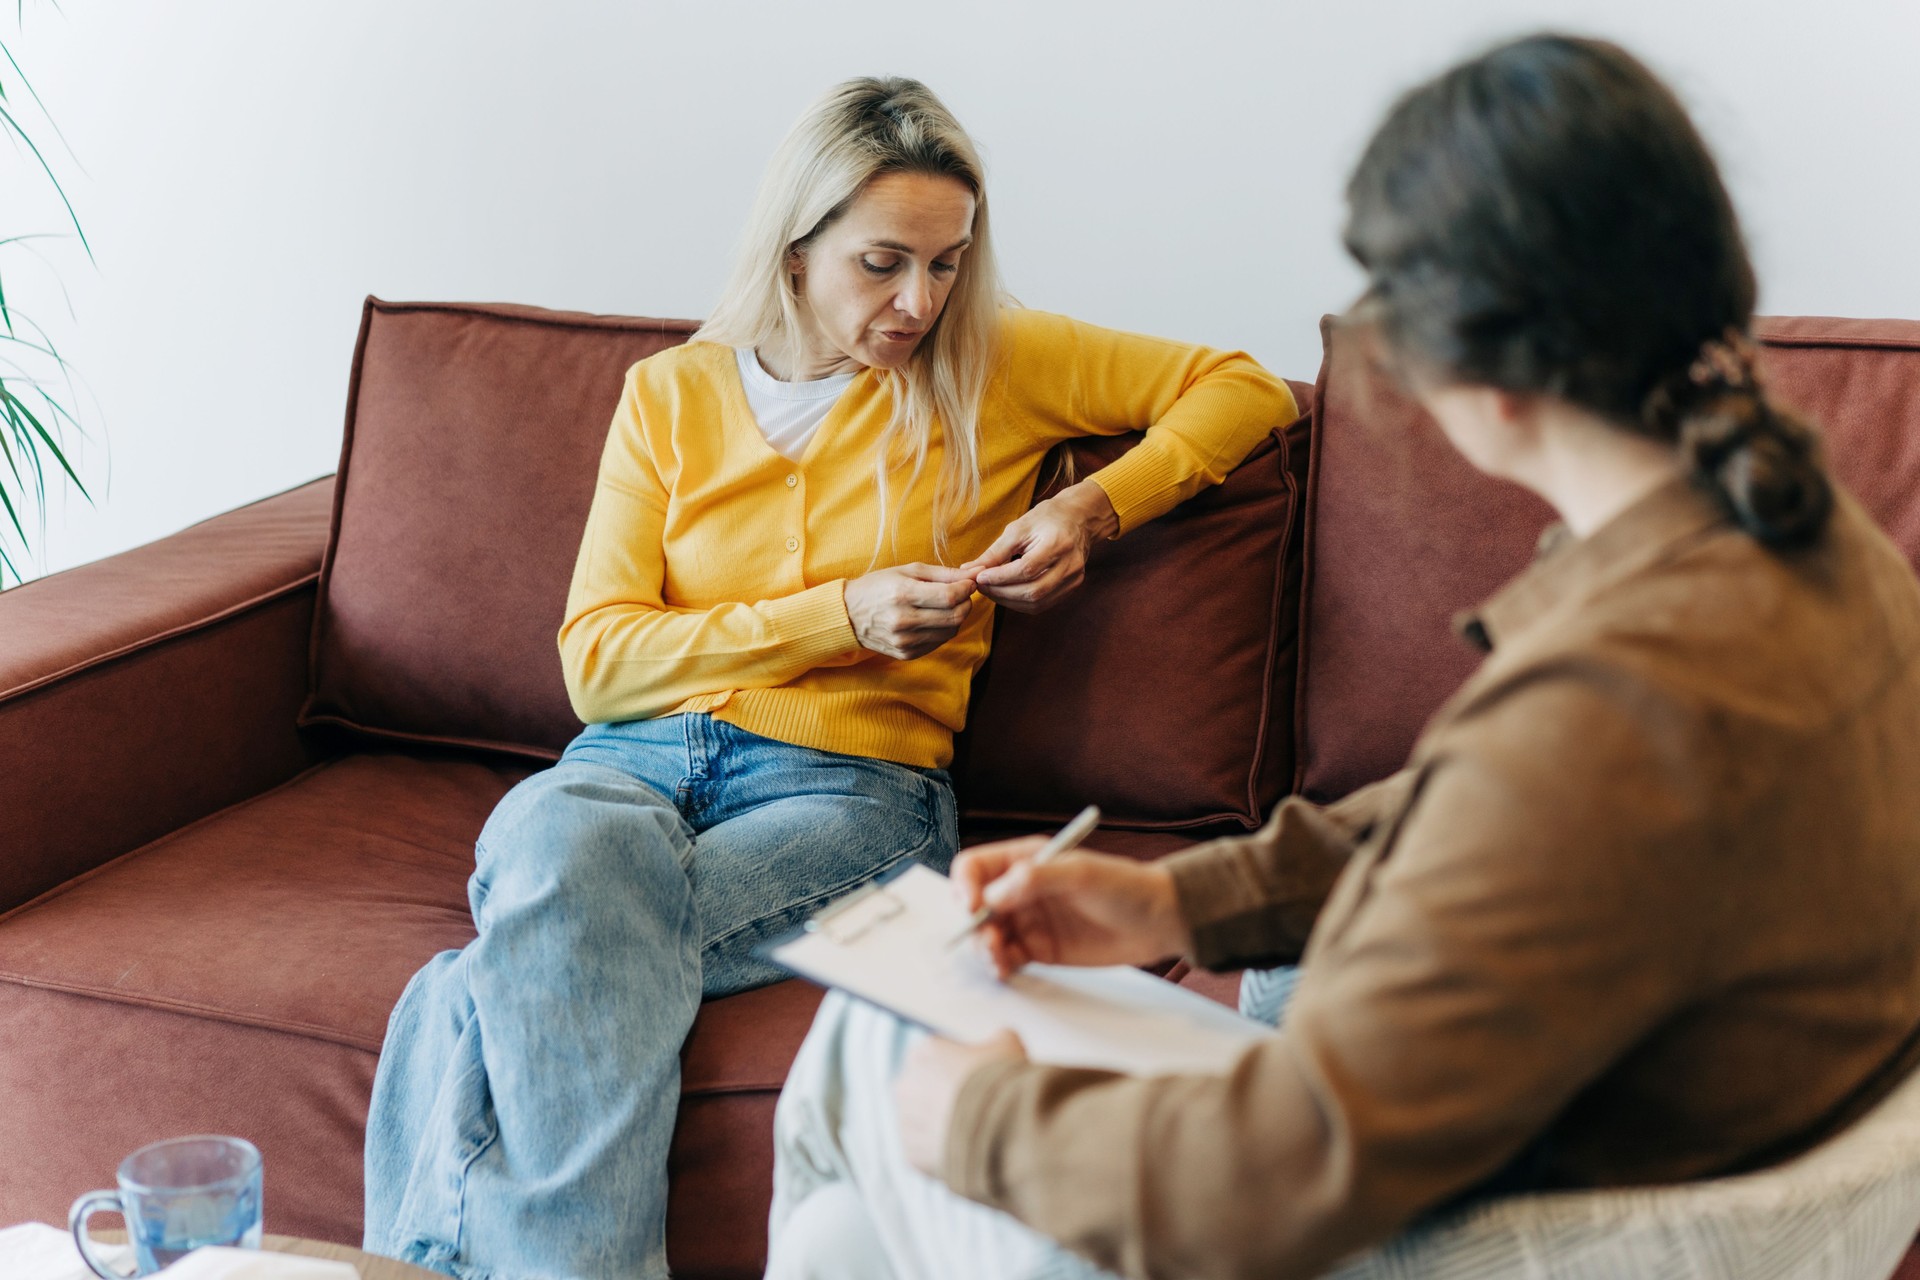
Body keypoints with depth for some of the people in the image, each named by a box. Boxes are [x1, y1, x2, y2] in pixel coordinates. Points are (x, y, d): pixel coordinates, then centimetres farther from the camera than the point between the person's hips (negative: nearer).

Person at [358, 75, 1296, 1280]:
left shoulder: (999, 366, 11)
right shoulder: (671, 392, 14)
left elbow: (1246, 390, 15)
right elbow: (598, 659, 6)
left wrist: (1095, 507, -2)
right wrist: (842, 614, -6)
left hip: (848, 784, -2)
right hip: (638, 762, 2)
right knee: (556, 845, -39)